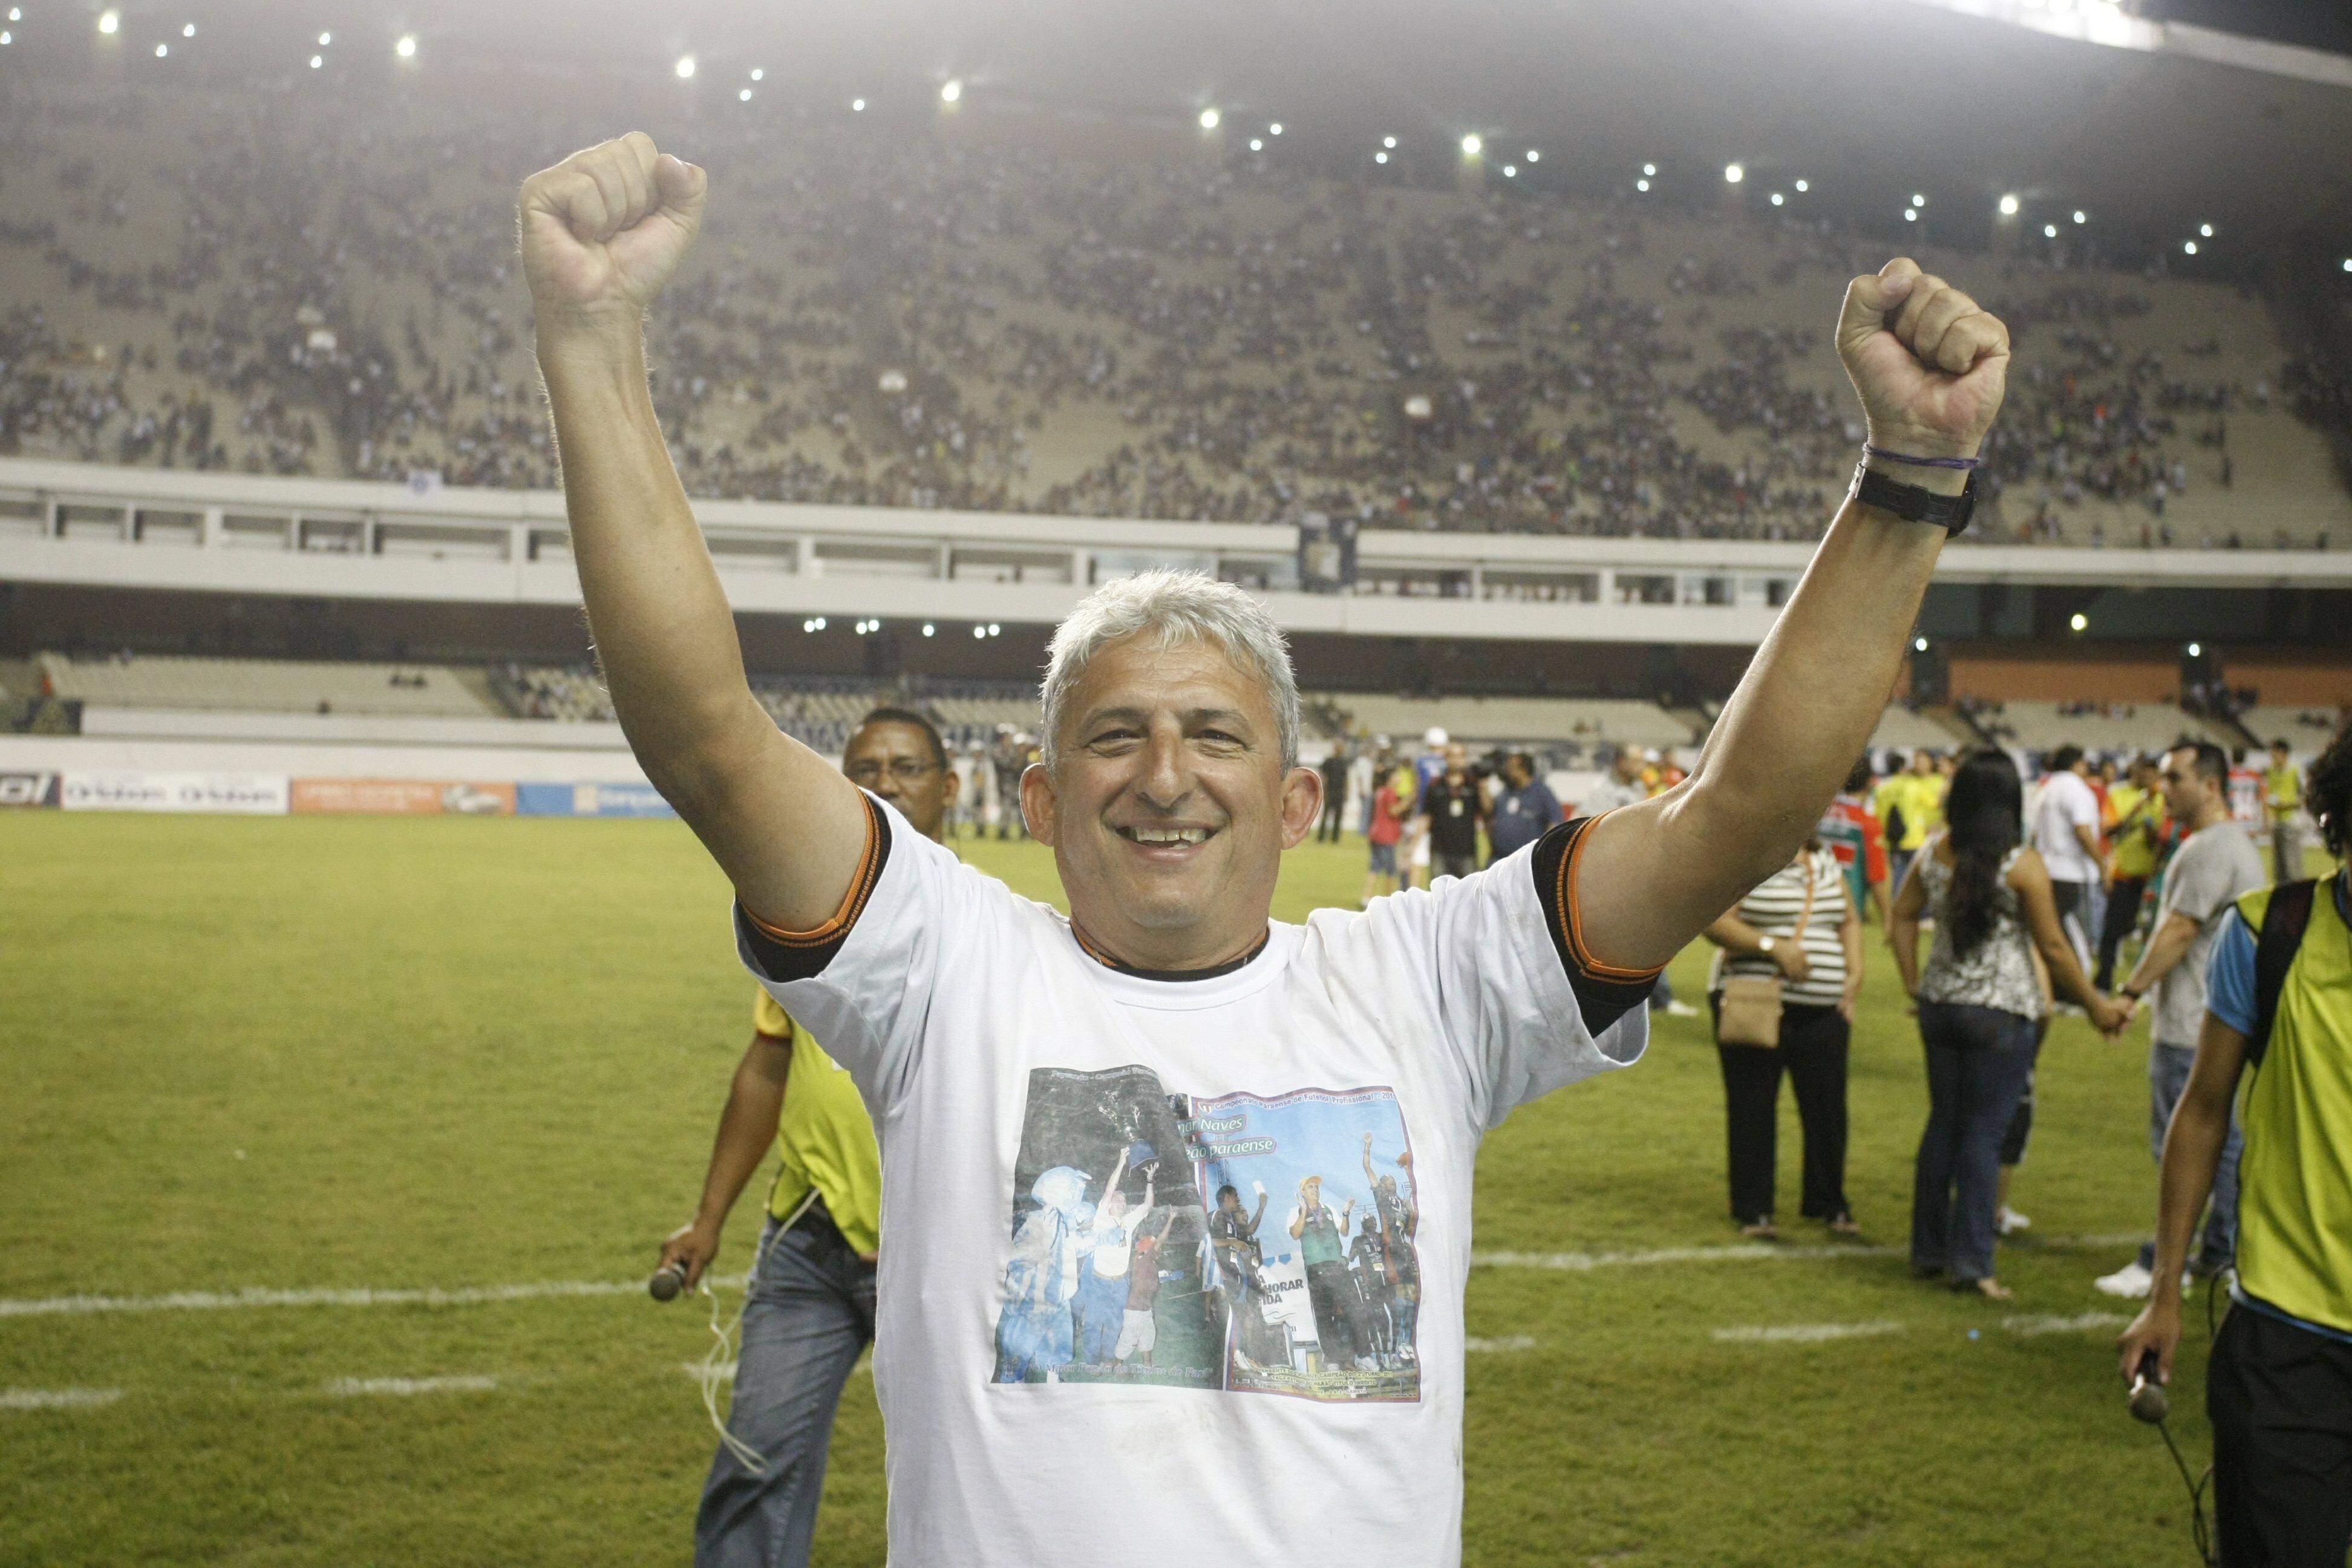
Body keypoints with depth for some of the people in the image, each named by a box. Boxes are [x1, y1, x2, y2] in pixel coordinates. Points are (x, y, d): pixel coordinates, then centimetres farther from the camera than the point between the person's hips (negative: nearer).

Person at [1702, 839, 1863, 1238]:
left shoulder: (1825, 861, 15)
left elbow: (1849, 921, 20)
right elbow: (1715, 923, -14)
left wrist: (1855, 972, 4)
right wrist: (1773, 946, -23)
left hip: (1823, 1011, 5)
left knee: (1827, 1107, 6)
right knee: (1752, 1111, 1)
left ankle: (1828, 1203, 22)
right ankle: (1753, 1209, 10)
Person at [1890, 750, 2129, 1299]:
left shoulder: (1934, 854, 2)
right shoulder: (2023, 866, -13)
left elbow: (1903, 916, 10)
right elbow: (2054, 949, -10)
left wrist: (1913, 982, 18)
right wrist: (2096, 1005, 1)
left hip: (1939, 1005, 5)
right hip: (2000, 1012, -5)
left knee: (1942, 1124, 15)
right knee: (1983, 1133, 0)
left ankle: (1928, 1250, 22)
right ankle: (1970, 1260, 1)